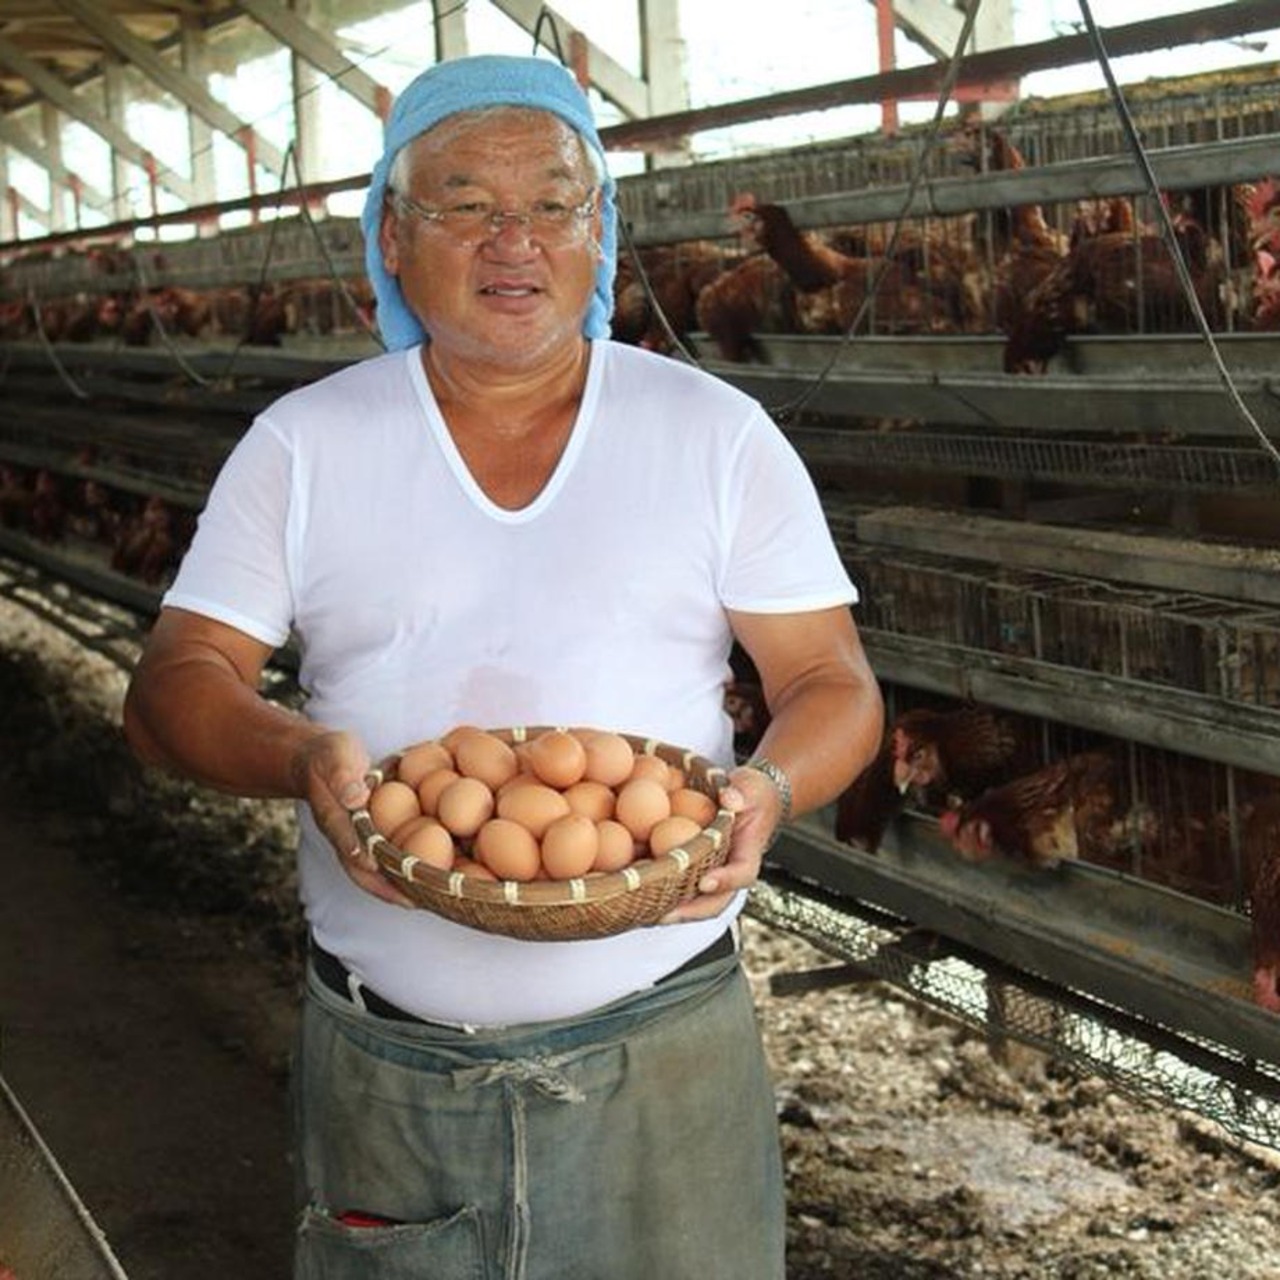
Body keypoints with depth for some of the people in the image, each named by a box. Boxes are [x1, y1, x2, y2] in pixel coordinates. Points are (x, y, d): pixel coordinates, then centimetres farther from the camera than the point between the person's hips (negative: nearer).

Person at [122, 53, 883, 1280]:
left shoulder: (717, 433, 2)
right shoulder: (302, 444, 3)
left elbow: (833, 683, 2)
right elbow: (175, 679, -1)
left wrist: (770, 788, -21)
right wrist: (301, 757, -23)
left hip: (663, 1045, 0)